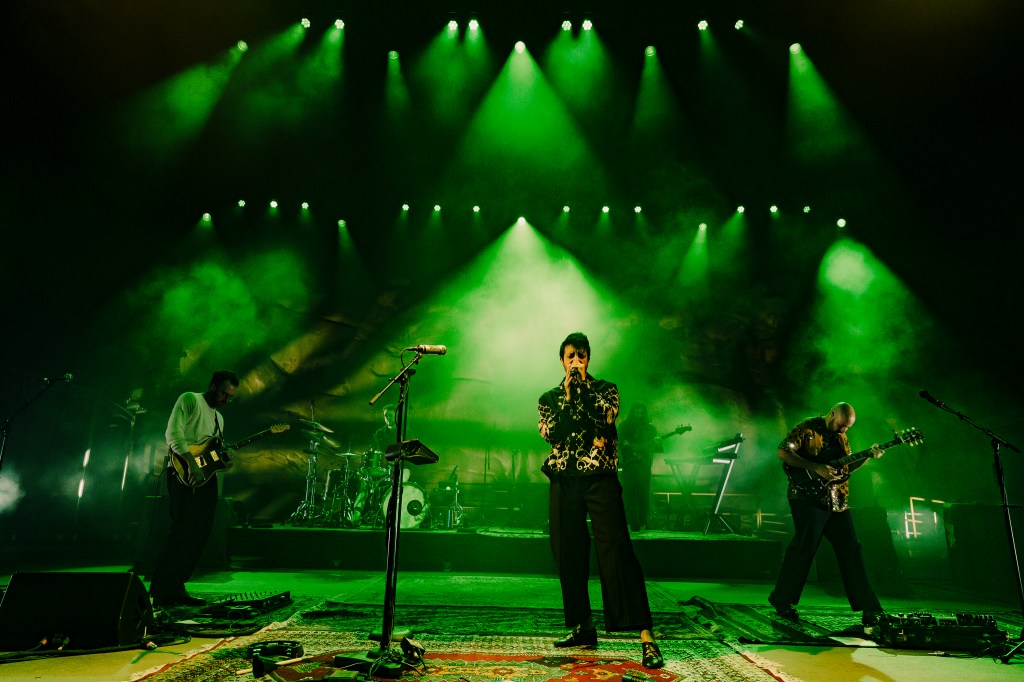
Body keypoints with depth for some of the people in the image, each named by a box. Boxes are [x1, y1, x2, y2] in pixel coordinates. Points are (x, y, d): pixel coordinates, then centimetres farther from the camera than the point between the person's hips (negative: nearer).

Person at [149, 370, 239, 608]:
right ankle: (159, 590, -4)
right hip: (184, 476, -8)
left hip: (205, 478, 9)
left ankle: (176, 588, 14)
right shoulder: (190, 399, -2)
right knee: (183, 530, -13)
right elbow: (173, 433, -14)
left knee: (200, 533, 5)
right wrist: (192, 463, -21)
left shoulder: (218, 418, 23)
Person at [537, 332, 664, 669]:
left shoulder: (605, 388, 8)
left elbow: (602, 419, -10)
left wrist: (582, 385, -8)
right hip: (564, 481, 3)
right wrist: (567, 394, -6)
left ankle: (646, 635, -11)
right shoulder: (549, 397, 13)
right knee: (569, 555, 6)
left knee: (616, 550, -12)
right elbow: (551, 434, -3)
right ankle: (582, 628, 20)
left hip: (600, 478, -3)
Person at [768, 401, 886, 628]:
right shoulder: (807, 428, -6)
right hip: (808, 497, -7)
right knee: (804, 547, -8)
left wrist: (869, 456, 4)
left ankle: (869, 608, 13)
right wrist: (817, 468, -20)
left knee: (851, 549, 6)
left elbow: (848, 466, 22)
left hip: (836, 501, 7)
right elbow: (782, 452, -15)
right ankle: (782, 600, 5)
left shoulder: (841, 437, 16)